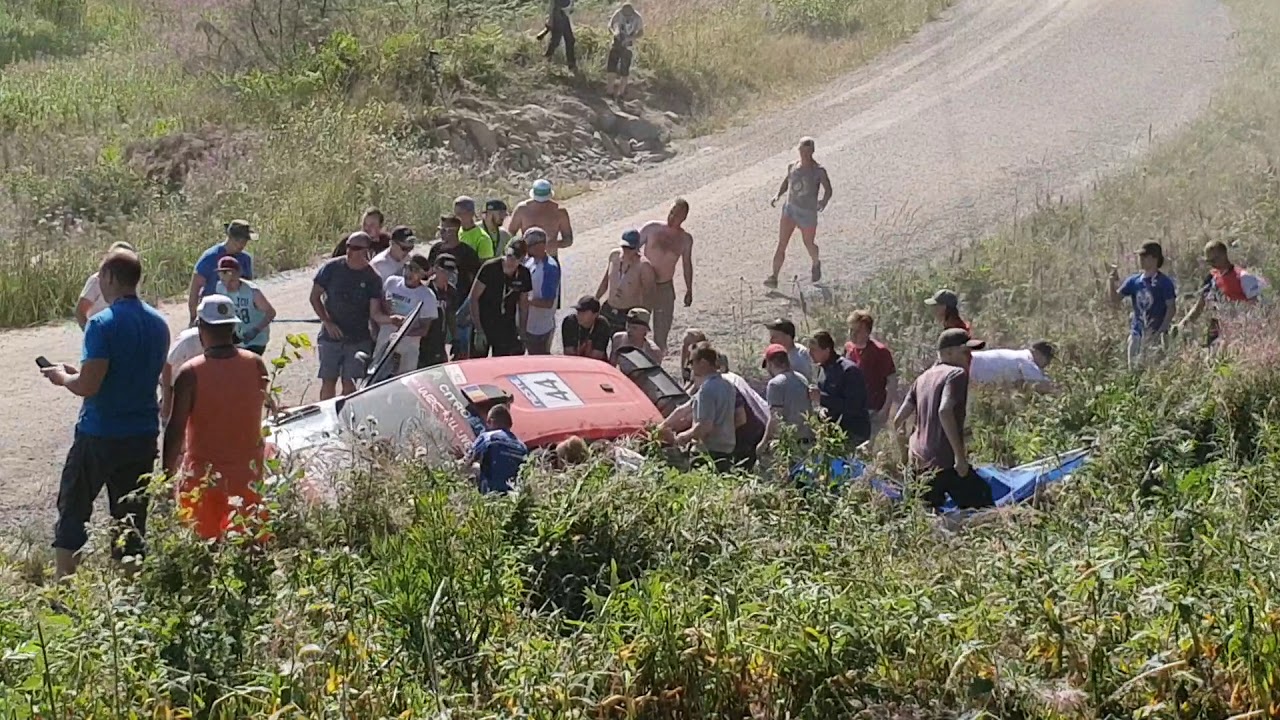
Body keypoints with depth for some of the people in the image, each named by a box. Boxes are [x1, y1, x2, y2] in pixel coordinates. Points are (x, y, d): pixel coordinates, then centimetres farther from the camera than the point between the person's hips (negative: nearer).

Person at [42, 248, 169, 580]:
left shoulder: (102, 324, -17)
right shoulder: (158, 323, 5)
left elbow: (88, 386, -22)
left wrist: (63, 377, 0)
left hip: (100, 435, -6)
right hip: (143, 436, 6)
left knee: (72, 513, 7)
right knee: (131, 519, 11)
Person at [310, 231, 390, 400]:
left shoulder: (372, 278, -4)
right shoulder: (331, 268, -4)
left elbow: (375, 313, -8)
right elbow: (314, 297, 4)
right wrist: (327, 322, -7)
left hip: (359, 340, -1)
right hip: (331, 337, 1)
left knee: (349, 385, -3)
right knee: (328, 382, 4)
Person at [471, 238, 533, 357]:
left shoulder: (524, 274, -4)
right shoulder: (490, 268, -16)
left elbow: (523, 303, 9)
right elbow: (474, 297, -12)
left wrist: (522, 331, 5)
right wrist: (478, 328, -14)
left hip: (507, 327, 3)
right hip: (483, 322, -3)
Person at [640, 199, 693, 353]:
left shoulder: (685, 239, 1)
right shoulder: (652, 228, -9)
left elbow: (687, 265, 12)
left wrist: (689, 290, 14)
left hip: (666, 287, 3)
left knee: (663, 326, 6)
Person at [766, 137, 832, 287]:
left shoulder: (819, 170, -12)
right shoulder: (792, 167, 4)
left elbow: (828, 190, -15)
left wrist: (824, 201, -36)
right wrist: (777, 195, 4)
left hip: (808, 214, -3)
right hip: (789, 209, 3)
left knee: (809, 244, 18)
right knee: (781, 244, -10)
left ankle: (816, 264, 51)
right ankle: (774, 278, -15)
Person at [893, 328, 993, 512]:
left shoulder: (923, 377, 17)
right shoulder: (957, 374, -5)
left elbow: (898, 420, 17)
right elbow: (944, 411, -23)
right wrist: (960, 454, -22)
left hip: (919, 462, 8)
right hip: (946, 462, -8)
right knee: (984, 510, -5)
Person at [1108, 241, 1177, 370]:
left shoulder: (1164, 283, -6)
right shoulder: (1134, 281, 8)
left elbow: (1171, 309, -6)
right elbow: (1115, 300, 9)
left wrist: (1161, 332, -14)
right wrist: (1112, 281, -8)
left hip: (1155, 335, -5)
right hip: (1137, 333, 5)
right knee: (1134, 369, 8)